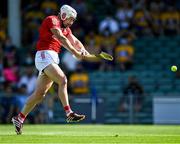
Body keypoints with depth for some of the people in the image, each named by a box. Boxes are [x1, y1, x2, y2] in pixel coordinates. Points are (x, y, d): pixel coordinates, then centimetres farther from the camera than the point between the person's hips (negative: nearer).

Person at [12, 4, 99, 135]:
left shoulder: (65, 28, 22)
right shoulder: (52, 20, -6)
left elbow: (74, 41, 13)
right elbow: (61, 38, -19)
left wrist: (83, 50, -9)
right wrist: (74, 52, -27)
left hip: (53, 59, 9)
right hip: (45, 55, -9)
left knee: (40, 93, 6)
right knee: (62, 80, -22)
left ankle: (19, 119, 12)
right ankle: (69, 114, -29)